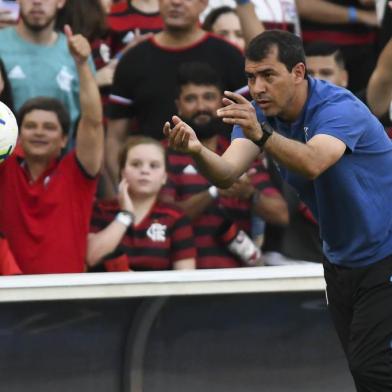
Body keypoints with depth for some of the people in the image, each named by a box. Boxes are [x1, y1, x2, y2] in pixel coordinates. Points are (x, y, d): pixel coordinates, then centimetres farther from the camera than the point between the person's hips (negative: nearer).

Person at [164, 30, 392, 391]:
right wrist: (197, 150, -44)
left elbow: (311, 164, -46)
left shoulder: (340, 108, -25)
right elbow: (228, 172, -23)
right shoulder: (259, 114, -6)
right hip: (340, 260, 7)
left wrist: (261, 134, -62)